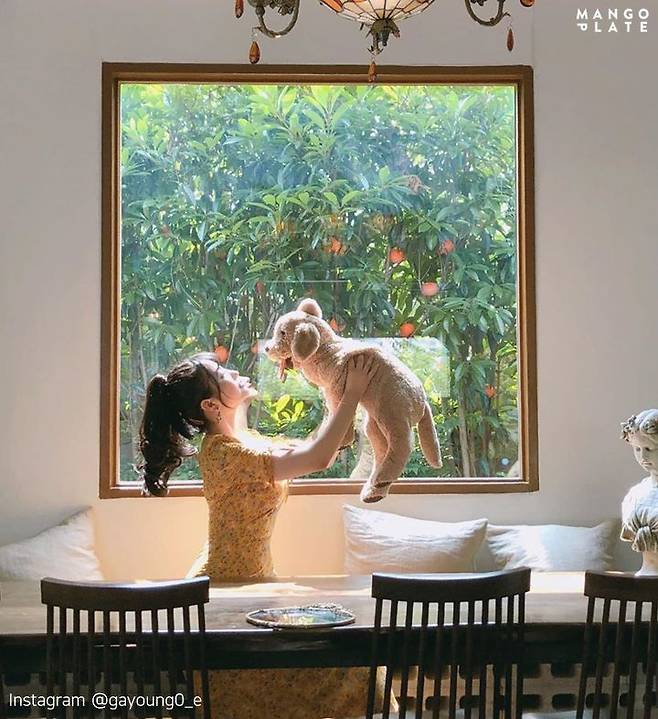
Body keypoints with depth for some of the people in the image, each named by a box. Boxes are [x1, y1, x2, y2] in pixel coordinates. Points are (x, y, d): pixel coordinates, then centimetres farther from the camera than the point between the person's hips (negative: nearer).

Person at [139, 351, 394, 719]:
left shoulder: (244, 440, 5)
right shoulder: (224, 454, -25)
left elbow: (315, 450, 10)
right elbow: (318, 458, -30)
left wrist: (342, 394, 2)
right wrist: (353, 393, -23)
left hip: (251, 578, 9)